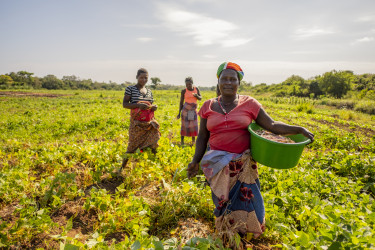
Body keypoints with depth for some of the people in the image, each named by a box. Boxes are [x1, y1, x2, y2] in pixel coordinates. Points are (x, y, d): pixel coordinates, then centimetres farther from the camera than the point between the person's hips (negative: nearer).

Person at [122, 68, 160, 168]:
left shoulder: (149, 91, 13)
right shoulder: (130, 89, -1)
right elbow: (124, 104, -6)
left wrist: (155, 107, -4)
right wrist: (138, 105, -20)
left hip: (150, 122, 4)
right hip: (137, 123, -4)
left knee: (154, 142, -7)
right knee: (133, 144, 3)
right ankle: (123, 165, 22)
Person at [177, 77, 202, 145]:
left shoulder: (196, 89, 4)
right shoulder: (184, 91, -4)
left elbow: (200, 98, 4)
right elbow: (181, 102, 1)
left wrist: (196, 95, -19)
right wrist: (179, 113, -1)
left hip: (193, 110, 3)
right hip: (185, 109, -2)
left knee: (194, 125, 2)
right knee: (184, 125, -1)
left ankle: (193, 140, 16)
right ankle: (182, 140, 10)